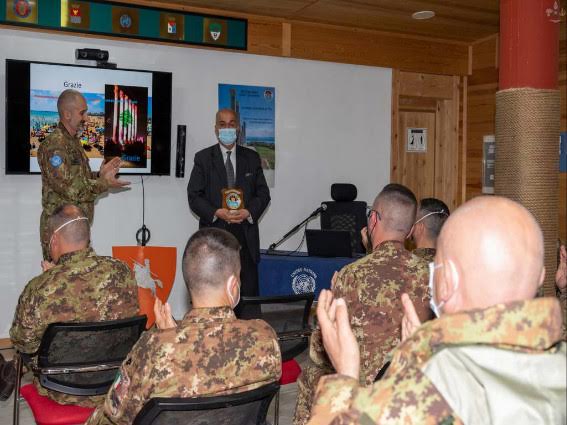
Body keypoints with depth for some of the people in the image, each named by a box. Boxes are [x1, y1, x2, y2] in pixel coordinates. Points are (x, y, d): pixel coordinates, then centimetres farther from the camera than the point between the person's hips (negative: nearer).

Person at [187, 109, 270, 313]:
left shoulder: (252, 158, 13)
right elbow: (194, 196, 1)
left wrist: (248, 212, -10)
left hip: (245, 234, 2)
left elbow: (263, 193, 10)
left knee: (248, 293, 0)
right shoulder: (203, 158, 6)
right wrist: (217, 212, -15)